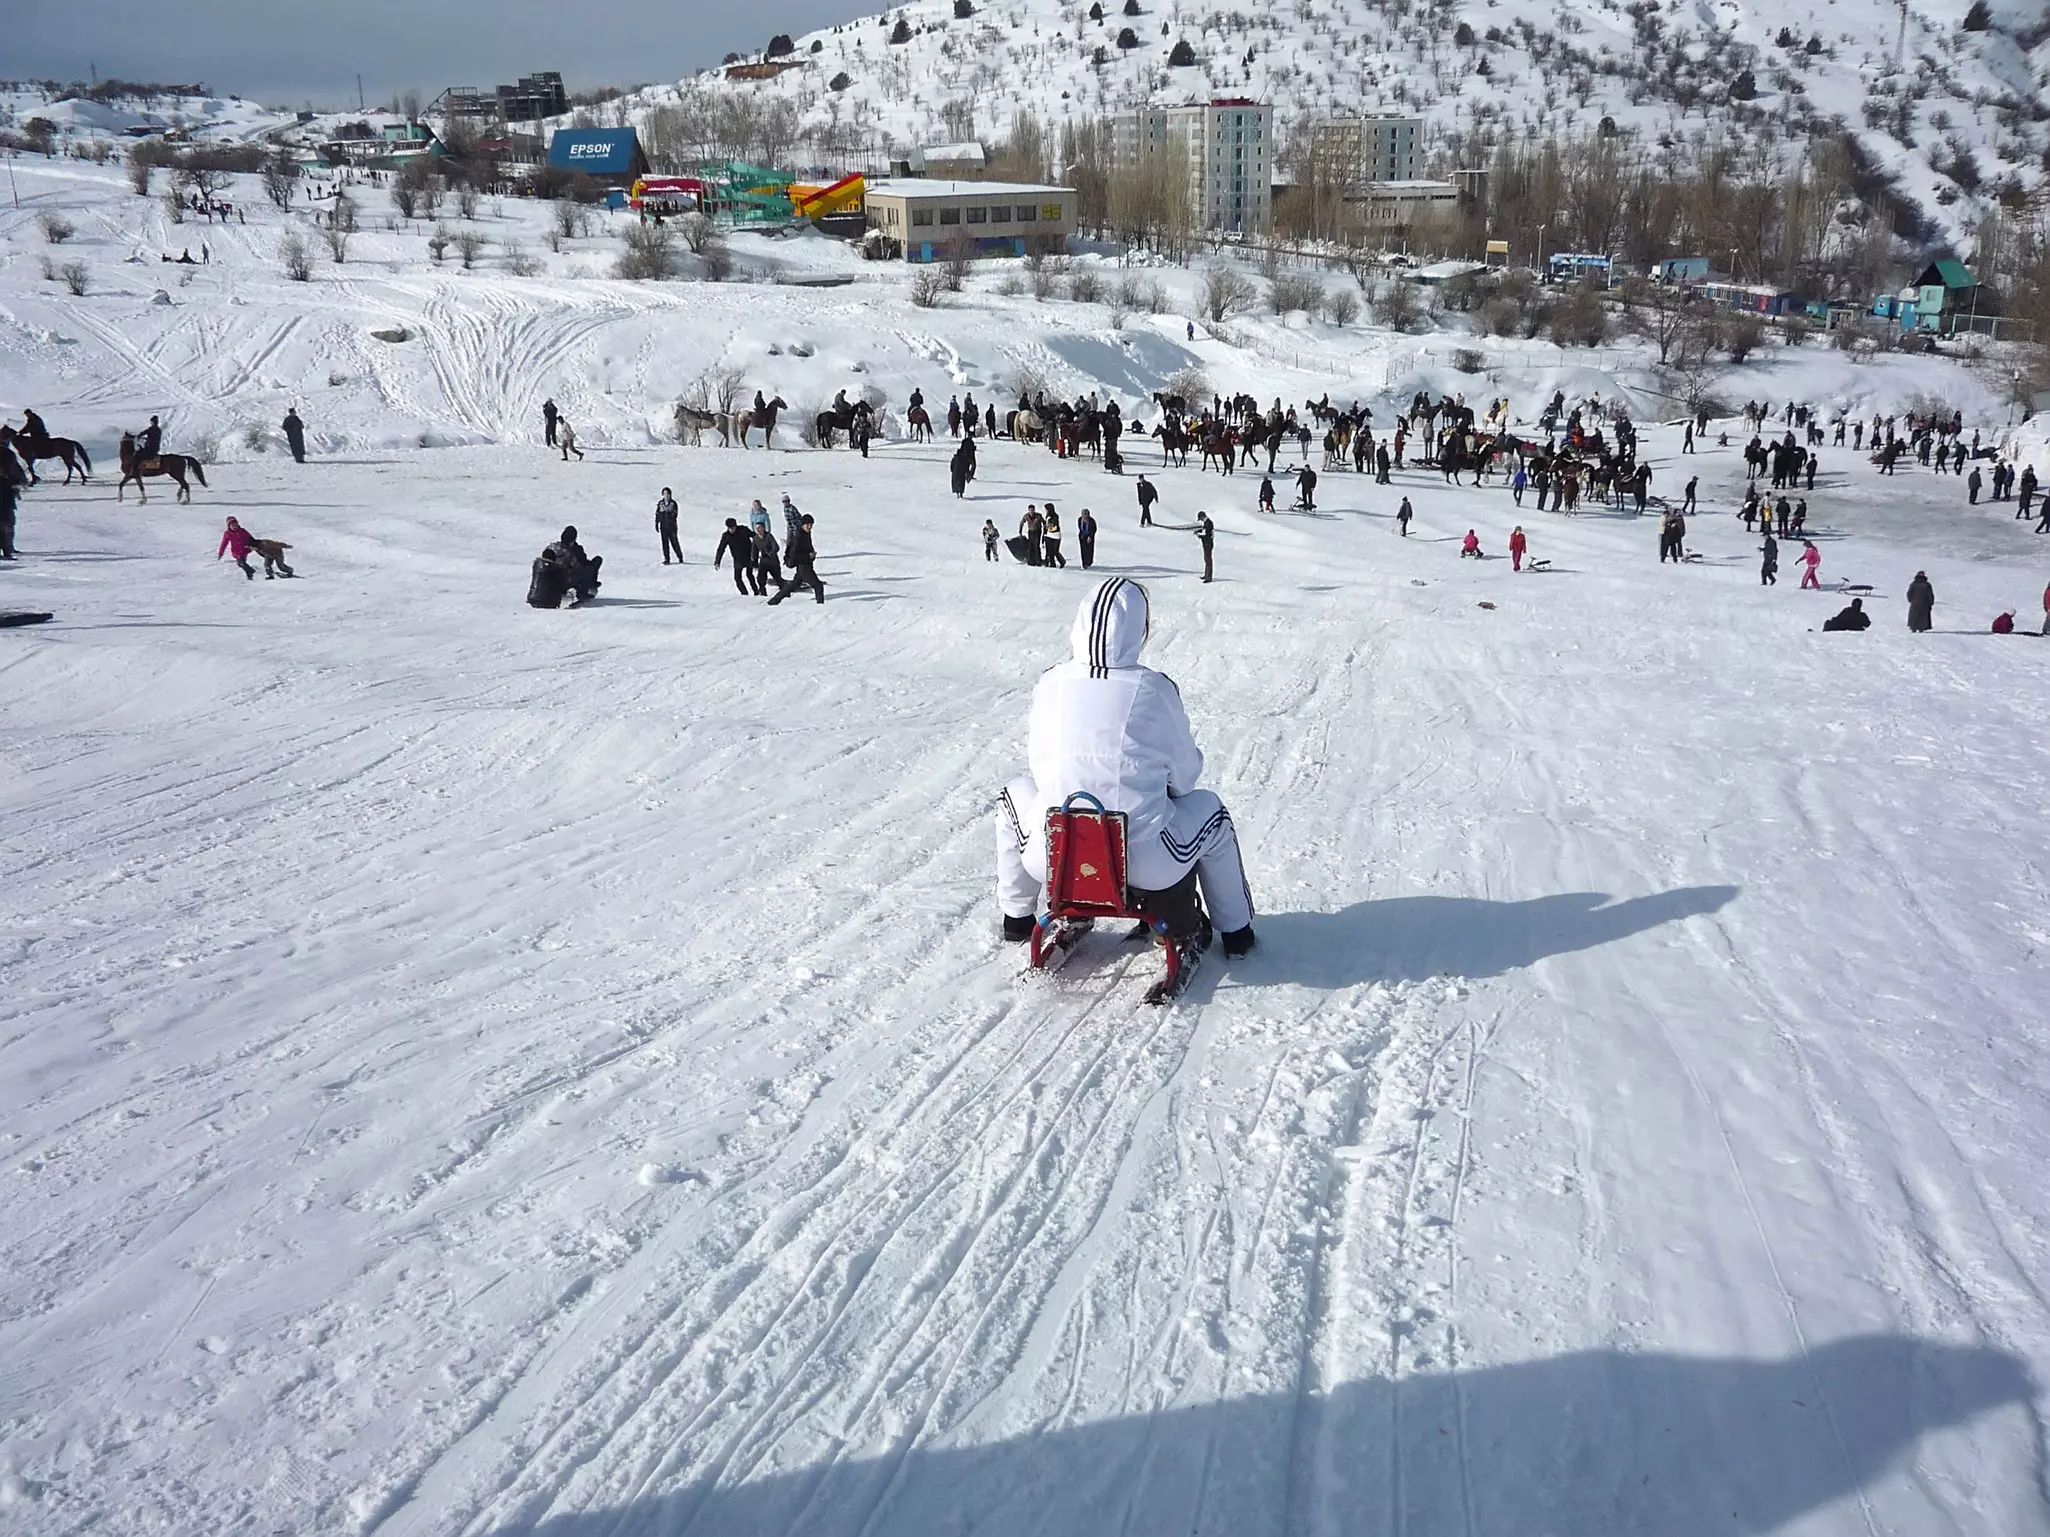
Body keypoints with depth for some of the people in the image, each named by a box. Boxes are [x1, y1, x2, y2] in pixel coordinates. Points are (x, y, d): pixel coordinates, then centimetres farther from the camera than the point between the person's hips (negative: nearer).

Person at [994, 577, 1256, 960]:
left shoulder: (1049, 686, -5)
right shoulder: (1155, 689, -11)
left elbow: (1038, 766, 8)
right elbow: (1184, 774, 0)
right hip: (1147, 864, -1)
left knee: (1017, 794, 33)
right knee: (1208, 808, 29)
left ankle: (1016, 916, 39)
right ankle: (1236, 930, 38)